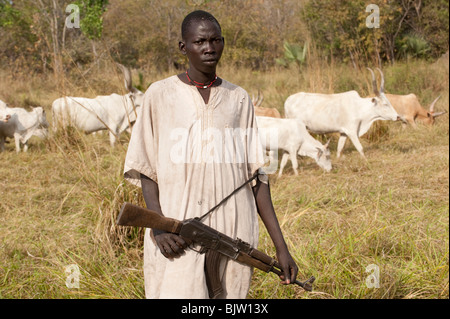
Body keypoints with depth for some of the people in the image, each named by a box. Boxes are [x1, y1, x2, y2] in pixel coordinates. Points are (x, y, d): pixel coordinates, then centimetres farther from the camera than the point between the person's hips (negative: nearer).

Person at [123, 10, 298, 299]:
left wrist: (281, 246, 4)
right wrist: (158, 226, -12)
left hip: (233, 233, 2)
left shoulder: (239, 99, 11)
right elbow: (146, 170, 4)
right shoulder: (160, 95, 5)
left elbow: (256, 176, 9)